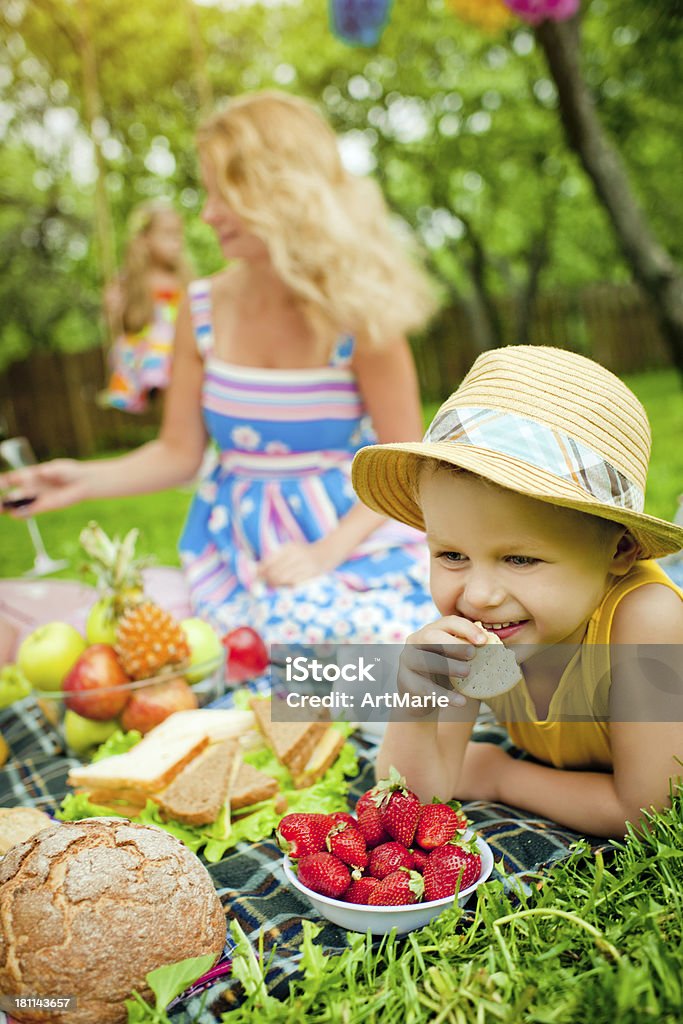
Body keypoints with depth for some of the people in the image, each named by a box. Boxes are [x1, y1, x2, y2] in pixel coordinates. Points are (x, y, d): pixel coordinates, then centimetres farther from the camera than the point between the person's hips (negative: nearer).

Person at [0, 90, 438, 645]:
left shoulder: (355, 313, -10)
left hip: (355, 541, -2)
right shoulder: (205, 311, 0)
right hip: (239, 551, 2)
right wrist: (86, 479, -11)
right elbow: (179, 452, 5)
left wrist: (325, 552, -18)